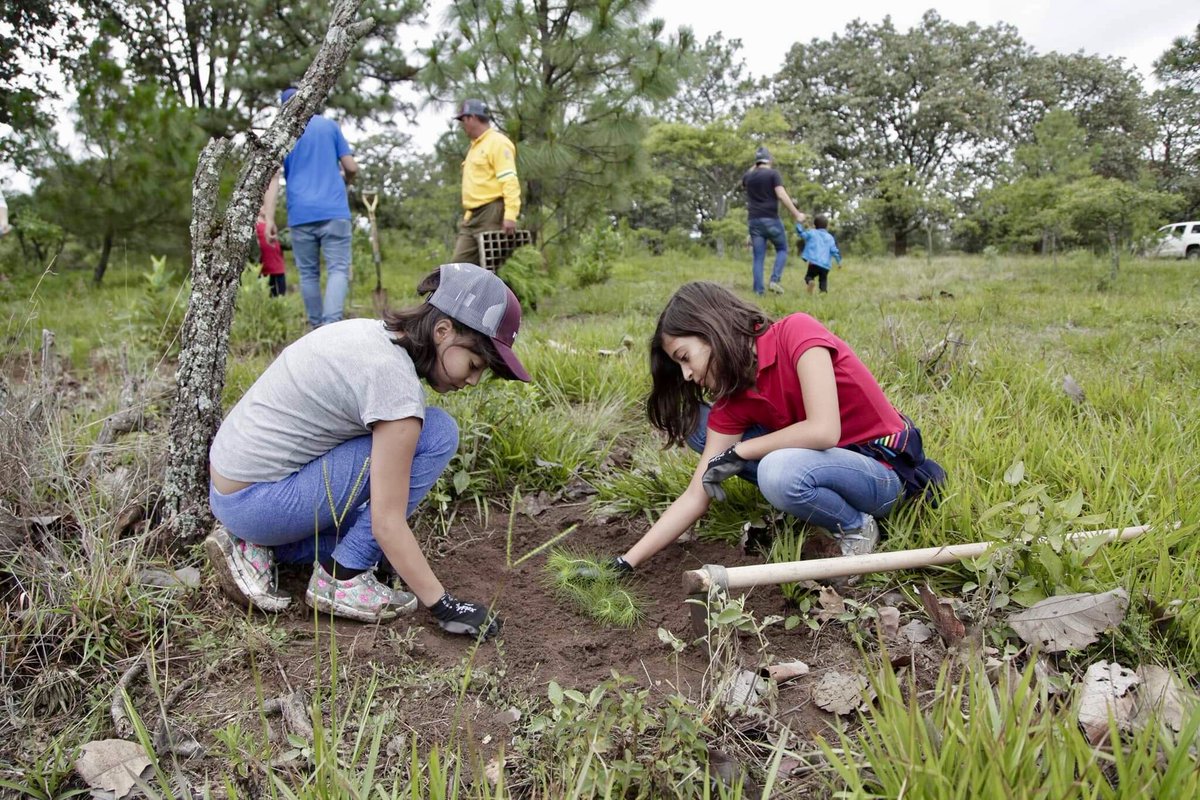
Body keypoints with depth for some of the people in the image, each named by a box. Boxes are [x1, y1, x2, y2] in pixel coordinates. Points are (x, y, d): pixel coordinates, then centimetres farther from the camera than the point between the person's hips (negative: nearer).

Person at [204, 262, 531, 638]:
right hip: (259, 504, -9)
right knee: (436, 434, -15)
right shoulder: (396, 380, -23)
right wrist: (443, 605, -15)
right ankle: (342, 578, -6)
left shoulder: (370, 334, 4)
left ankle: (255, 548, 12)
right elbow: (388, 524, -21)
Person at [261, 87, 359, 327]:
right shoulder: (329, 125, 10)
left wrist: (269, 218, -5)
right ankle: (331, 325, -25)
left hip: (300, 215, 1)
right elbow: (351, 167, 8)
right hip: (334, 211, -1)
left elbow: (273, 177, -2)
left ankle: (318, 328, 14)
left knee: (308, 274, 11)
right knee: (338, 270, -6)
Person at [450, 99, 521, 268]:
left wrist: (510, 215, -27)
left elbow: (510, 182, -18)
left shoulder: (497, 143, -7)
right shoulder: (475, 146, 23)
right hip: (472, 216, 10)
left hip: (491, 214, -9)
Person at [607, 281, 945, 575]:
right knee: (695, 423, -4)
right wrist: (627, 563, -12)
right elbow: (696, 496, -7)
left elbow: (824, 431, -33)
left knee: (780, 471, -38)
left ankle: (856, 528, -8)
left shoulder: (796, 332, -22)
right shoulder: (734, 398, -5)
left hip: (883, 470, -6)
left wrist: (739, 452, -20)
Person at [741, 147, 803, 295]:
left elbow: (743, 184, 36)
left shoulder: (748, 176, 11)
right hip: (771, 220, -4)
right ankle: (775, 280, -6)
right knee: (782, 250, 13)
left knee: (758, 257, 5)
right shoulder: (773, 174, -3)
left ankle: (759, 290, -2)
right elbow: (781, 195, -14)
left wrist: (754, 168, 32)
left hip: (754, 221, 4)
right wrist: (796, 214, -11)